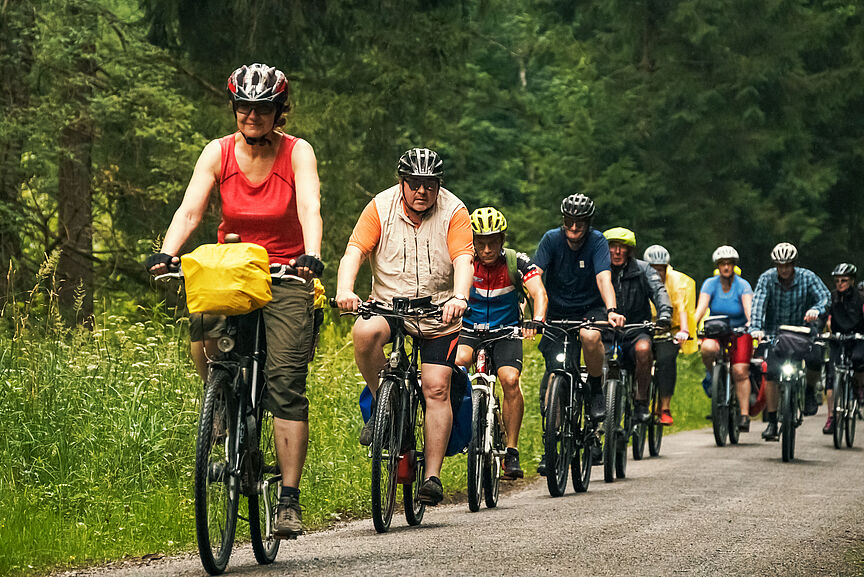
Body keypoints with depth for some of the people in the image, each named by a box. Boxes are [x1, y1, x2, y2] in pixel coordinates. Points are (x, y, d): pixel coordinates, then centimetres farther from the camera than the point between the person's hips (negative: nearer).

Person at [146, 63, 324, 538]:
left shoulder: (297, 153, -9)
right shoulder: (218, 153, -4)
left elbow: (310, 208, -23)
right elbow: (190, 209, -15)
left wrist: (311, 256, -42)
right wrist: (167, 253, -33)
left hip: (285, 276, -3)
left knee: (286, 383, -15)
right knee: (205, 337, -21)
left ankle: (289, 500, -16)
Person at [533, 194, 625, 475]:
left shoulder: (596, 242, -14)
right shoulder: (552, 239, -11)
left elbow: (603, 278, -27)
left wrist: (611, 310, -46)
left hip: (590, 309, -1)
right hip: (557, 312, 1)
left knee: (590, 336, -37)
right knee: (554, 371, -12)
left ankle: (597, 390, -10)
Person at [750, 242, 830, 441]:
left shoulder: (807, 277, -8)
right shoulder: (767, 278, -9)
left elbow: (825, 296, -18)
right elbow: (758, 303, -20)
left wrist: (816, 309, -41)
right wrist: (756, 328, -37)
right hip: (774, 332, 0)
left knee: (815, 359, -26)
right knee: (771, 372, -16)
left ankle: (810, 390, 8)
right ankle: (772, 422, -8)